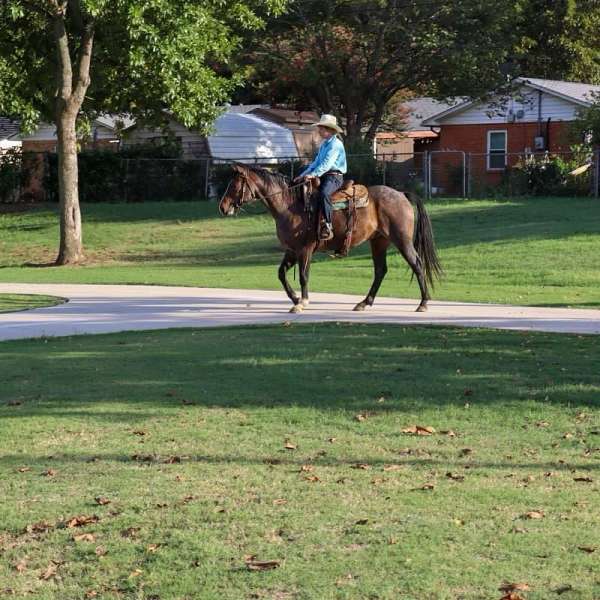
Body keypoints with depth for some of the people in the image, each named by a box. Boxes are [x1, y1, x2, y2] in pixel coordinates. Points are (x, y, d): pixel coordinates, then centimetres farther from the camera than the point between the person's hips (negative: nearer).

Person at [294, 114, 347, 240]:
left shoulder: (335, 144, -11)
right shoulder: (323, 144, 18)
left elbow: (326, 163, -22)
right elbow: (316, 162, 20)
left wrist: (314, 174, -30)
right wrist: (303, 174, 9)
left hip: (334, 176, -10)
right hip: (322, 176, 10)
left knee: (324, 193, -37)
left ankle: (328, 226, -40)